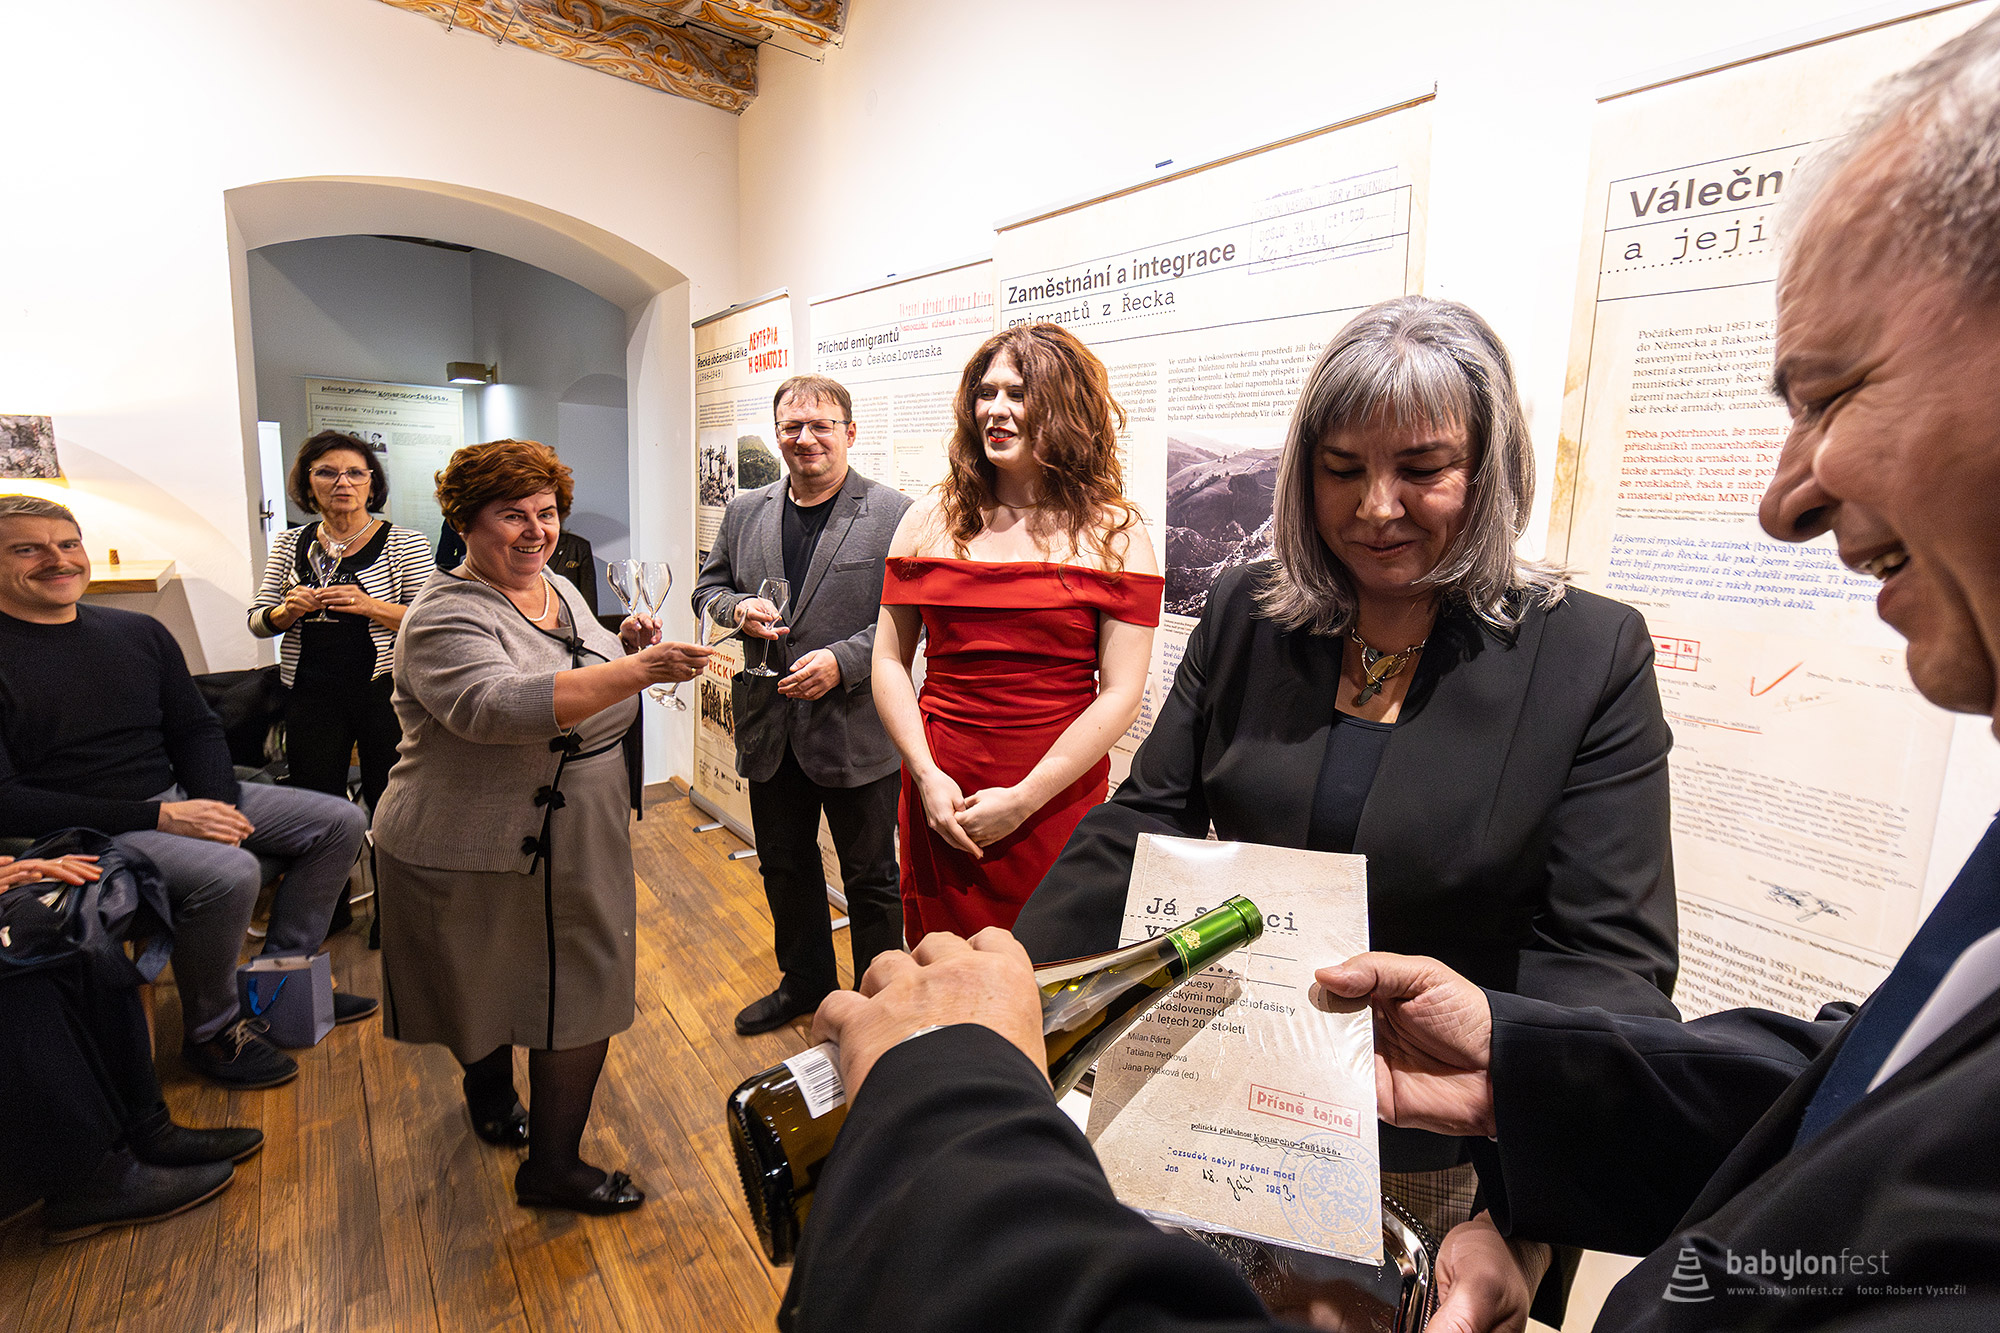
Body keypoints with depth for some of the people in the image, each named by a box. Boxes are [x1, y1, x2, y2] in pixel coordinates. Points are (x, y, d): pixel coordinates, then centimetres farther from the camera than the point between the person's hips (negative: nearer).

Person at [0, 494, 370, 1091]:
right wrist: (160, 817, -23)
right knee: (228, 871, -33)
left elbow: (196, 729, 13)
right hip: (85, 828, -7)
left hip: (177, 796, 7)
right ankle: (210, 1030, -7)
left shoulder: (139, 631, 6)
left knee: (340, 822, 1)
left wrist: (216, 805, -6)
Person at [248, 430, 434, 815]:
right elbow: (257, 622, 13)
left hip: (383, 691, -3)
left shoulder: (405, 543, -1)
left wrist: (371, 606, -22)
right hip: (310, 694, 4)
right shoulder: (289, 544, 11)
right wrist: (287, 612, -9)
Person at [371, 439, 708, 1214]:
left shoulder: (560, 592, 7)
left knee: (583, 993, 14)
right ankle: (490, 1096, 40)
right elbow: (496, 707, -37)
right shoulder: (447, 617, -19)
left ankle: (556, 1165, 33)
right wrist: (636, 670, -45)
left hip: (571, 848, 8)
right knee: (486, 993, 14)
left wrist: (624, 648, -4)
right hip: (477, 859, -7)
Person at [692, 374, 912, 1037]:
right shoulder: (744, 512, 8)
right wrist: (738, 608, -6)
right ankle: (804, 982, 44)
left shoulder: (894, 514, -10)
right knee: (784, 868, 21)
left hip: (857, 729, -5)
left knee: (871, 879, 11)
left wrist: (842, 661, -22)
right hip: (769, 730, 6)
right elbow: (708, 587, 16)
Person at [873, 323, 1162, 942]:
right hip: (938, 795, 2)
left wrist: (1023, 799, -12)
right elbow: (890, 661, 5)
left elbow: (1121, 693, -7)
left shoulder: (1114, 534, -2)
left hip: (1057, 801, -2)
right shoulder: (930, 519, 6)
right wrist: (927, 775, -7)